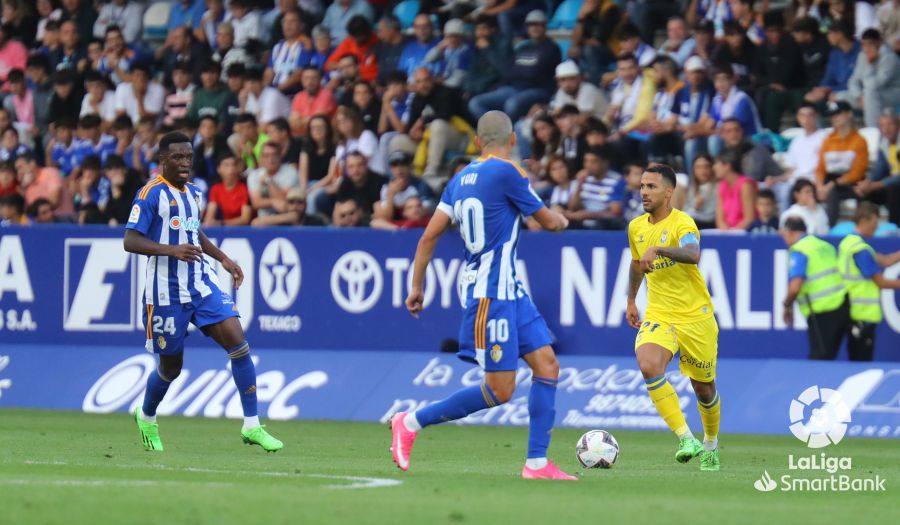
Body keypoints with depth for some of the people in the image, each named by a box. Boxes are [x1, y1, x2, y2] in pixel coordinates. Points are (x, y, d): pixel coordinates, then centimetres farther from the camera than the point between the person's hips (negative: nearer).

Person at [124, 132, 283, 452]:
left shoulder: (192, 193, 13)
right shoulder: (152, 194, -10)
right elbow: (130, 241, -19)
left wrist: (223, 258, 22)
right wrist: (172, 250, -31)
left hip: (202, 284, 6)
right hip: (167, 290, -6)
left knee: (237, 339, -13)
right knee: (171, 366, 5)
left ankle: (252, 426, -12)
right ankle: (146, 417, 37)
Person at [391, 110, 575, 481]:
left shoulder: (461, 178, 10)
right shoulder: (506, 172, -13)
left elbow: (429, 235, 9)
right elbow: (550, 222, -4)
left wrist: (416, 286, 16)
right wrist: (563, 220, 19)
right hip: (491, 294, -9)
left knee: (547, 366, 5)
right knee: (500, 391, -6)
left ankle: (537, 463, 3)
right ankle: (410, 423, 4)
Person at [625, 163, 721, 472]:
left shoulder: (682, 223, -16)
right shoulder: (636, 227, 5)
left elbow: (692, 255, -38)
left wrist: (658, 249, -48)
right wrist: (631, 300, 27)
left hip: (695, 317, -4)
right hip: (658, 316, 4)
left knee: (704, 388, 10)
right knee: (648, 366, -27)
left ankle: (710, 445, 40)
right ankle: (686, 440, -27)